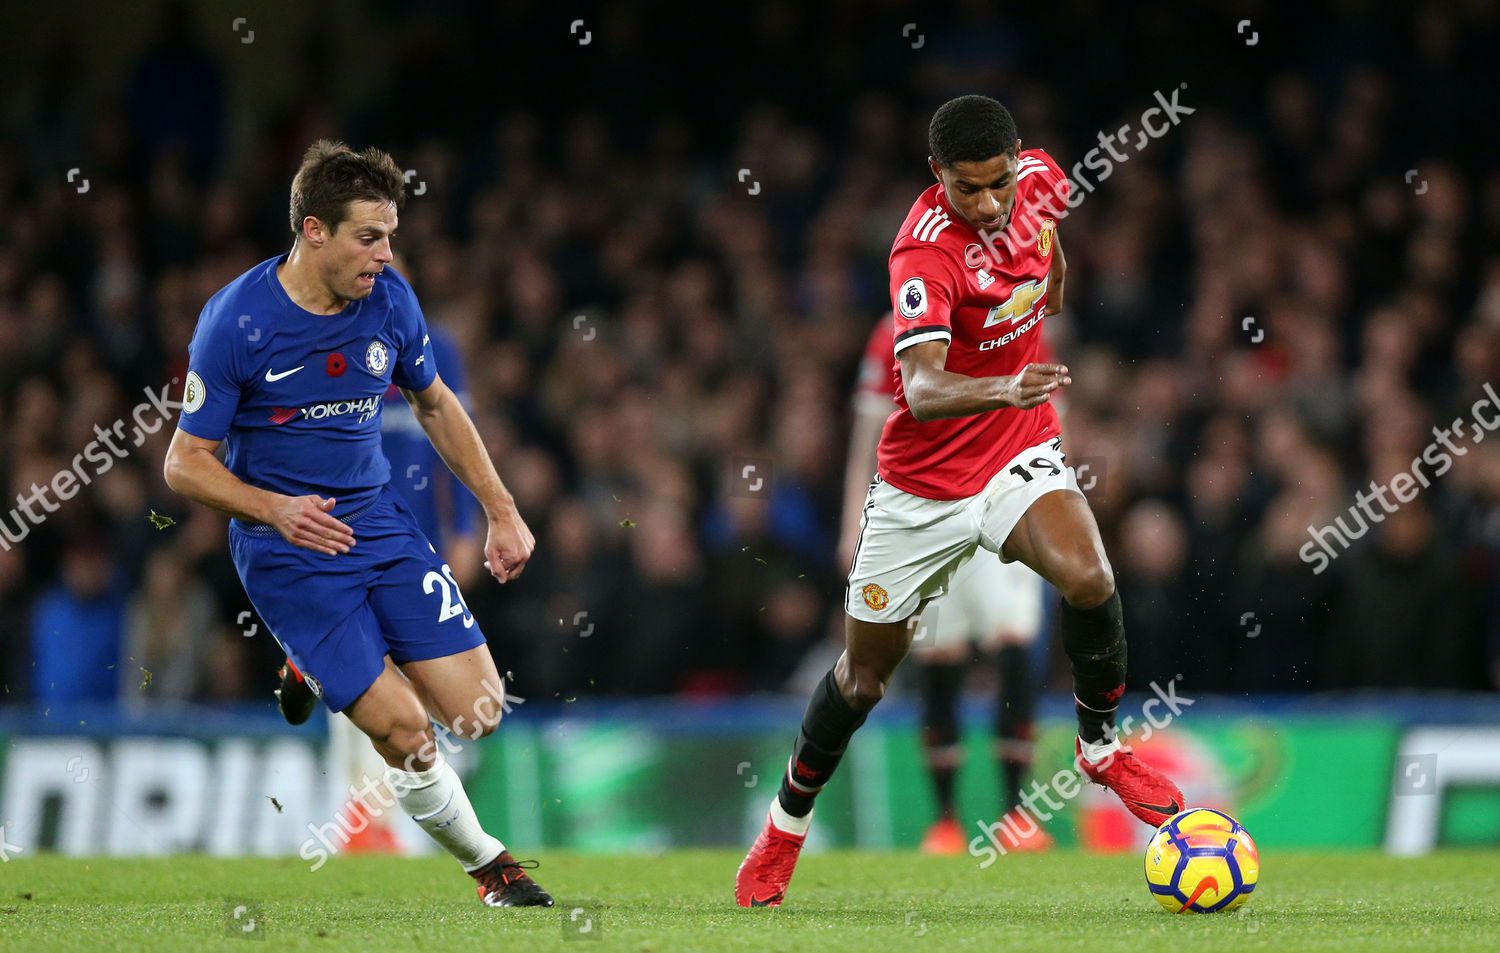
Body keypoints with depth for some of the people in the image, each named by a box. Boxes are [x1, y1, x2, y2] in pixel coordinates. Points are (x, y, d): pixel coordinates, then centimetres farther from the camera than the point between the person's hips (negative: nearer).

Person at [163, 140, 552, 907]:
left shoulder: (389, 299, -2)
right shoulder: (236, 320, -17)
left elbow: (435, 406, 16)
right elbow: (185, 463, -11)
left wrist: (502, 513, 12)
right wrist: (276, 511, -28)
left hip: (382, 525, 5)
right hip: (288, 552, -5)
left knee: (477, 714, -4)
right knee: (406, 737, -15)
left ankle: (320, 672, 24)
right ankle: (485, 861, 11)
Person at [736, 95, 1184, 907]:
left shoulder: (1038, 179, -10)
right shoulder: (926, 253, -29)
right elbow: (922, 391, -42)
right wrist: (1004, 388, -58)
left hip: (1020, 452, 3)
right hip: (924, 481, -3)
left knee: (1088, 579, -27)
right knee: (864, 677, 10)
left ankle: (1100, 748, -2)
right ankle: (786, 825, 34)